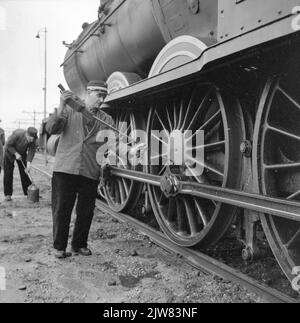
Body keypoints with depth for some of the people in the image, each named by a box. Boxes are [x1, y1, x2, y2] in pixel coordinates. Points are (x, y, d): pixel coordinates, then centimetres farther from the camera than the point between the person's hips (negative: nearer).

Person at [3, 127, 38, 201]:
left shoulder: (33, 139, -24)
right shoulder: (17, 134, -36)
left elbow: (31, 151, -22)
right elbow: (8, 145, -24)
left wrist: (28, 163, -31)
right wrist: (16, 154, -30)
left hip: (21, 153, 3)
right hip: (10, 152, -3)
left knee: (24, 172, -1)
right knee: (8, 173, -3)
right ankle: (8, 194, 4)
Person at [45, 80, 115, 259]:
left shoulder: (106, 120, 11)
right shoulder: (69, 110, 8)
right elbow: (51, 129, -5)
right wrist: (61, 106, -17)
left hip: (90, 172, 2)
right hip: (65, 169, -2)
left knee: (86, 211, 7)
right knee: (61, 209, 2)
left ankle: (79, 244, 25)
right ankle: (59, 246, 17)